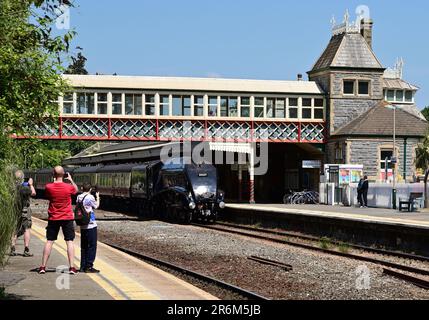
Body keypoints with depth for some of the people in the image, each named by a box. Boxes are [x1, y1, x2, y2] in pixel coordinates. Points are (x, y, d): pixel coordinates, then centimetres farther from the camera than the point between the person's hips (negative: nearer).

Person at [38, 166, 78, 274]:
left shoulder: (48, 187, -9)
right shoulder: (69, 187, -11)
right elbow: (76, 190, 11)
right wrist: (71, 180, 17)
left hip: (53, 218, 1)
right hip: (67, 218, -1)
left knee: (49, 241, 7)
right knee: (70, 241, 3)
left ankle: (43, 267, 7)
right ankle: (72, 267, -2)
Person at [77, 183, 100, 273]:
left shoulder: (79, 197, 4)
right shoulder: (90, 197, -13)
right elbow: (96, 206, 1)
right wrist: (97, 197, 18)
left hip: (82, 226, 7)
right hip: (91, 225, -6)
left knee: (84, 246, 14)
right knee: (92, 246, 0)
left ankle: (83, 266, 17)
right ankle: (89, 266, 0)